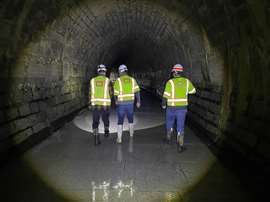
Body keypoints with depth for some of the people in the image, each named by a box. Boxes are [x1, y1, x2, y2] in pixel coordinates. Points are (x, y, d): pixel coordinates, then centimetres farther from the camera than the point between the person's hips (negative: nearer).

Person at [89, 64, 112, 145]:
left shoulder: (93, 80, 1)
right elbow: (111, 93, -2)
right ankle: (106, 131, 43)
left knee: (95, 122, 6)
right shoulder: (107, 80, -6)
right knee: (105, 118, 22)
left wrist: (90, 104, 16)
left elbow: (90, 93, 5)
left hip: (95, 104, 1)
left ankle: (96, 138, -3)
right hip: (105, 105, -1)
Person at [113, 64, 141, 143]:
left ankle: (119, 138, 1)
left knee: (120, 121, 5)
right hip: (130, 103, 3)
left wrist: (116, 101, 16)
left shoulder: (118, 80, -7)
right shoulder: (132, 80, 2)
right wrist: (138, 101, 6)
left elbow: (116, 93, -3)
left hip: (121, 103, -3)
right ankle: (131, 134, 40)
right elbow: (137, 91, -2)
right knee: (130, 119, 22)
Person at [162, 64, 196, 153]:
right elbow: (193, 91, 13)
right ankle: (180, 146, 3)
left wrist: (163, 104, 3)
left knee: (169, 123, 22)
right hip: (182, 108, 1)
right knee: (180, 126, 5)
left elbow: (165, 95, -13)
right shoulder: (187, 81, -3)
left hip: (171, 108, -1)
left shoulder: (170, 82, -12)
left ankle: (169, 139, 39)